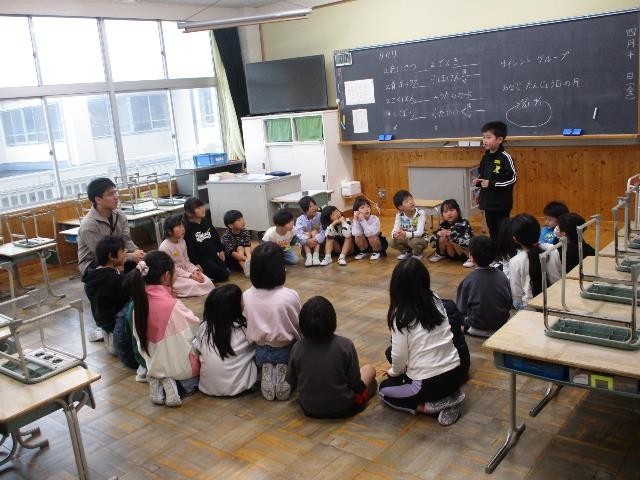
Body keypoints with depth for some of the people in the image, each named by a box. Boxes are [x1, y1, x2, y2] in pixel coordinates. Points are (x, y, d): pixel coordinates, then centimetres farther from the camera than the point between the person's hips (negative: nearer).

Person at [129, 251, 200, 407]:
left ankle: (159, 382, 3)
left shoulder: (140, 301, -7)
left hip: (154, 365, 6)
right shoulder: (173, 305, -25)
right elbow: (197, 327, -10)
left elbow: (138, 336, 3)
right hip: (181, 367, -6)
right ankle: (180, 384, -3)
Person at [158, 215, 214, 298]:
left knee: (208, 282, -13)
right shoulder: (164, 248, -20)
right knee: (195, 285, -27)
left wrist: (195, 270, -10)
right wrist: (190, 275, -24)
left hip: (185, 271, 7)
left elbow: (187, 261, 9)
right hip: (173, 277, -7)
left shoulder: (182, 242, 3)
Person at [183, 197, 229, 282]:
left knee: (225, 273, 7)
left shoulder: (206, 221, 5)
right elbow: (189, 248, -19)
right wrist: (196, 264, -20)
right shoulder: (187, 228, -19)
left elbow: (216, 236, 17)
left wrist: (221, 250, 16)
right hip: (200, 258, -7)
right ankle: (202, 272, 8)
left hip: (213, 254, 8)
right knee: (222, 275, -11)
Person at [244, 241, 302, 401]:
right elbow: (299, 329, -10)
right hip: (285, 350, -3)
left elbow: (248, 327, -1)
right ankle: (285, 372, -1)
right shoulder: (290, 296, -24)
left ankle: (266, 371, 1)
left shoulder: (246, 296, -15)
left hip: (260, 351, 3)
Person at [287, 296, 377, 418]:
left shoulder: (297, 348, -14)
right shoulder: (346, 345, -21)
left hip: (309, 409, 4)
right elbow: (355, 382, -13)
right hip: (343, 409, -4)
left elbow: (291, 382, -1)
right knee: (369, 369, 20)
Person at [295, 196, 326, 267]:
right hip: (306, 245, 0)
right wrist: (307, 240, -46)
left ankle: (316, 255, -36)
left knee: (315, 232, -24)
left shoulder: (320, 216, -15)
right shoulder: (300, 219, -13)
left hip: (319, 243, 0)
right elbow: (298, 233, -28)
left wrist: (316, 239, -41)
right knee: (306, 233, -25)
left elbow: (324, 231, -24)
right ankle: (308, 256, -36)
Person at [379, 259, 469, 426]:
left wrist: (394, 372, 9)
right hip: (457, 374, 6)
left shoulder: (400, 315, -15)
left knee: (384, 389, 21)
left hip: (428, 384, -6)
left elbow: (399, 356, -14)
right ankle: (448, 395, 9)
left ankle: (434, 405, 0)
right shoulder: (436, 300, 0)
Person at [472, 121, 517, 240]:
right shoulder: (485, 157, 6)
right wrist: (477, 181, -2)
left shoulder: (505, 158, -15)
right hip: (487, 202, 7)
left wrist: (491, 184, -20)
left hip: (501, 203, -7)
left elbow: (512, 179, -18)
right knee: (492, 230, 16)